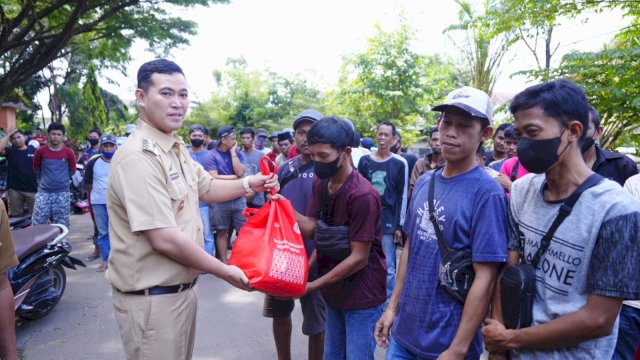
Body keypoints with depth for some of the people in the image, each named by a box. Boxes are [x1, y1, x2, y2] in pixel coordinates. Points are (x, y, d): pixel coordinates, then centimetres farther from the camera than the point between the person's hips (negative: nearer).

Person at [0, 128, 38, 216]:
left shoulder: (34, 150, 2)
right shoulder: (10, 151, 3)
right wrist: (8, 134, -11)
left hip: (33, 189, -1)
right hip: (14, 190, 1)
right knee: (15, 216, 13)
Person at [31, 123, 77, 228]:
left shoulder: (68, 152, -4)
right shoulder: (40, 151, -2)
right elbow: (36, 169, 14)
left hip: (62, 193, 0)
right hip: (44, 192, 0)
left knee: (61, 226, 9)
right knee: (37, 225, 0)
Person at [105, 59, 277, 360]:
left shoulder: (176, 148, 7)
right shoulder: (138, 157, -26)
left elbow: (205, 187, 21)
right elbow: (165, 240, -29)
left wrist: (250, 184, 6)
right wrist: (225, 272, -18)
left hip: (181, 288, 10)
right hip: (151, 297, -9)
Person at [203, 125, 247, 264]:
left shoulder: (239, 154, 7)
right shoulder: (211, 155, -4)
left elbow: (240, 172, -9)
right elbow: (214, 178, -14)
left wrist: (233, 152, -7)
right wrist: (236, 177, -7)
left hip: (238, 199, 3)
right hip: (219, 201, -3)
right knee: (222, 231, 8)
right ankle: (223, 261, 19)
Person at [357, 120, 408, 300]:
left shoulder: (400, 163, -2)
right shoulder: (365, 161, 6)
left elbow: (402, 197, -1)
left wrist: (399, 226, -4)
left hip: (388, 223, -2)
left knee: (388, 267, 3)